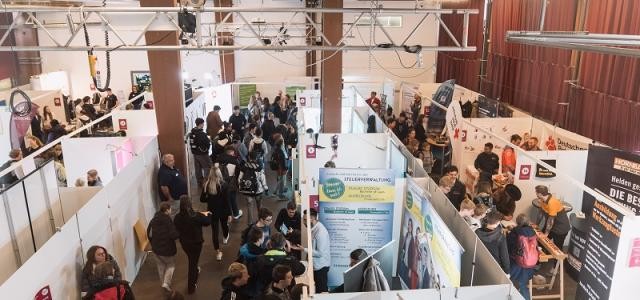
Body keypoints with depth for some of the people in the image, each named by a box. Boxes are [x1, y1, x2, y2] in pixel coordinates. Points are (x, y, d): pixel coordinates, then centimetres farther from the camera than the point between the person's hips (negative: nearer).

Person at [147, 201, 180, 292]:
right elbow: (174, 235, -28)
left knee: (161, 265, 23)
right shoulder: (168, 221, -23)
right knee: (171, 265, 15)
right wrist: (180, 233, -7)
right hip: (167, 248, -6)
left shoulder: (153, 220, -1)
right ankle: (166, 283, 5)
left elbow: (149, 233, 9)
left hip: (156, 248, 6)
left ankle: (163, 282, 36)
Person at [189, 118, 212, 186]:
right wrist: (209, 141, -1)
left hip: (195, 153, 7)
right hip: (203, 154, -7)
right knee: (207, 167, 5)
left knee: (198, 168, 15)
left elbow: (191, 143, 7)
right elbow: (208, 143, -21)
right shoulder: (202, 134, -23)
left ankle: (200, 182, 25)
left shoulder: (192, 133, 1)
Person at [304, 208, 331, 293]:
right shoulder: (313, 229, 1)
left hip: (321, 266, -8)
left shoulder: (320, 232, -25)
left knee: (322, 291, 4)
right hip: (315, 265, 8)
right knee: (317, 289, 19)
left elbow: (320, 253, -25)